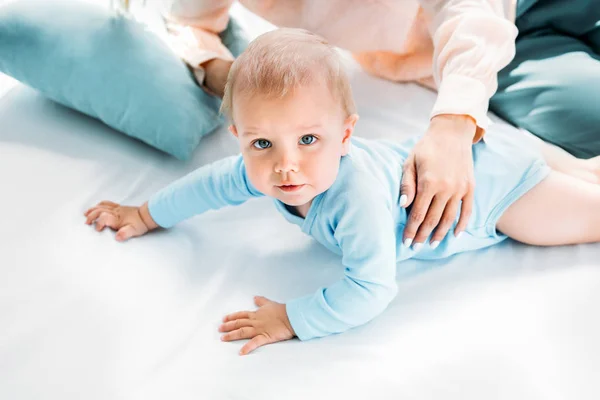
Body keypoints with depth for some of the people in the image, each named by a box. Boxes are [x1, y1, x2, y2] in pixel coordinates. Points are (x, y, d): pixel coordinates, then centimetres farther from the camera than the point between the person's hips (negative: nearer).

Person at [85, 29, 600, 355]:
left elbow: (371, 288, -49)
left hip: (488, 178, -6)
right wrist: (145, 215, 2)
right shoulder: (262, 168, -23)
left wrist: (292, 318, -44)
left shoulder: (357, 191, -46)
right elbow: (215, 181, -5)